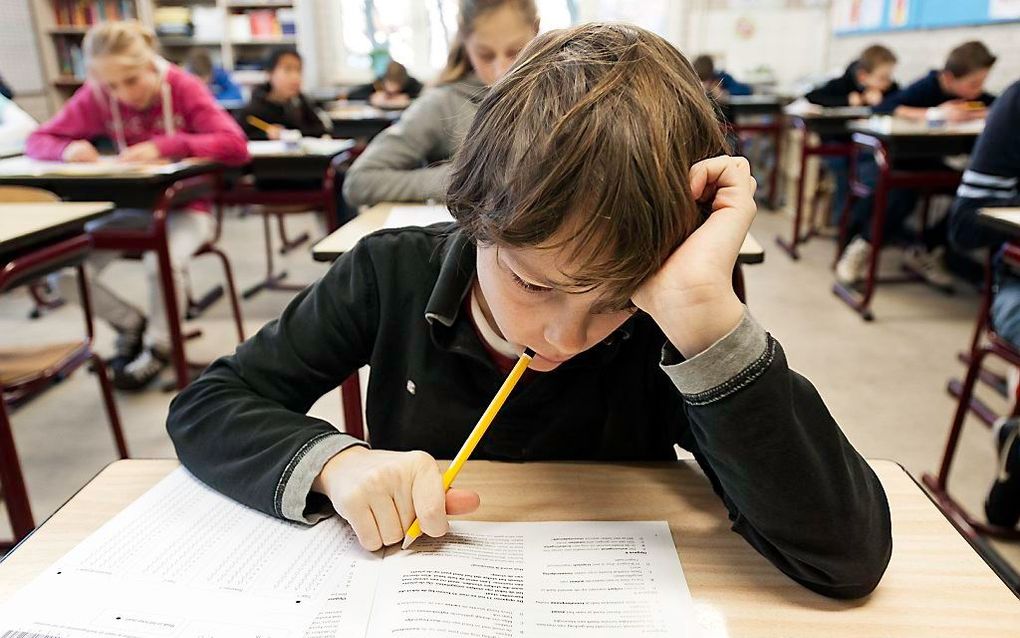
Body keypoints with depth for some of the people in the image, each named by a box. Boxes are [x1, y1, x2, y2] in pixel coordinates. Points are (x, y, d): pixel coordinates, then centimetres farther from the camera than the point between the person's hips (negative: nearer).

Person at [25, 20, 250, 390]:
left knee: (162, 263, -35)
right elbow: (38, 141, 3)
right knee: (64, 273, -17)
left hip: (185, 207, -3)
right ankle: (131, 325, 13)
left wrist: (164, 145, -35)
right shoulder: (96, 97, -5)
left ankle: (159, 343, -3)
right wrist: (68, 149, -22)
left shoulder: (183, 87, -13)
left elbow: (237, 146, -25)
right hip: (131, 208, 4)